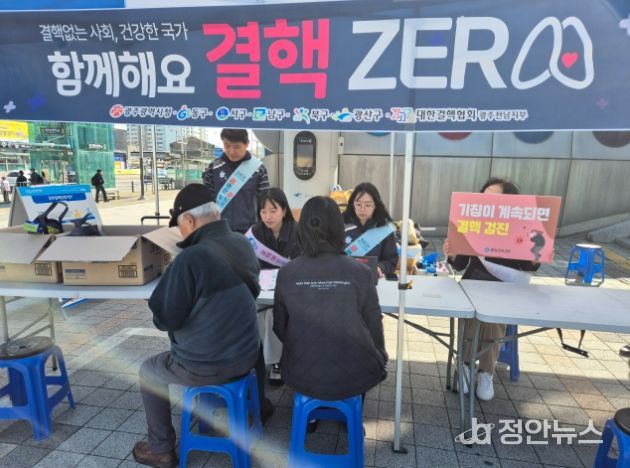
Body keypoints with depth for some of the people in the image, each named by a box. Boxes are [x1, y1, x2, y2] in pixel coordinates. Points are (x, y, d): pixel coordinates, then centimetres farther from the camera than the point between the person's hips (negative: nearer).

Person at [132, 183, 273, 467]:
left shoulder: (191, 258, -27)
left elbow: (165, 319, -17)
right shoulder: (243, 245, -5)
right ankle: (257, 408, 48)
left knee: (148, 371, 20)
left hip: (206, 367, -6)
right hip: (248, 355, 6)